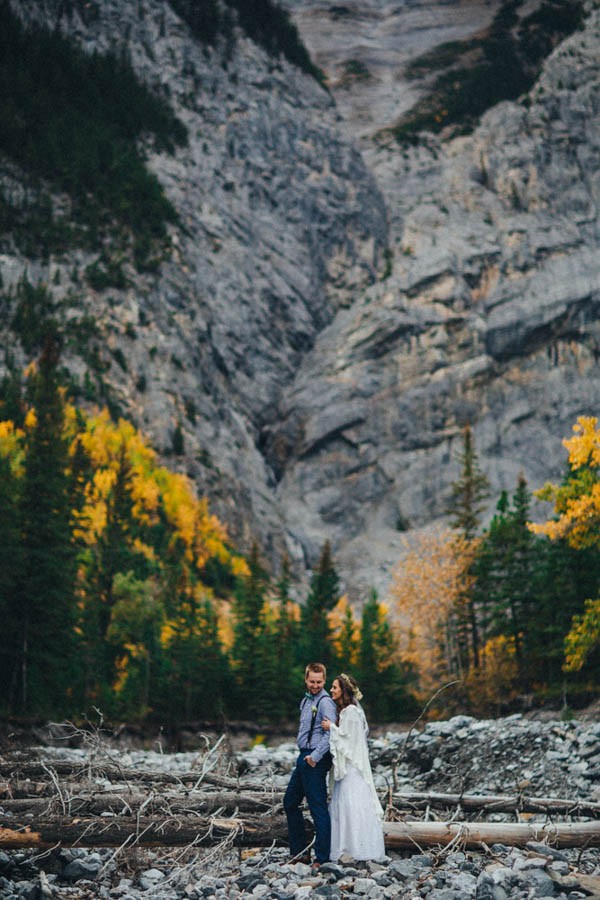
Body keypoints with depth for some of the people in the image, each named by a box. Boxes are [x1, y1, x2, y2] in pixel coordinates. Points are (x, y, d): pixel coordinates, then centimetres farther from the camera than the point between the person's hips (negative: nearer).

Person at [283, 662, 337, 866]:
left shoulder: (325, 702, -13)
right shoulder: (306, 700, 16)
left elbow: (330, 734, -21)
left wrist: (315, 756, -25)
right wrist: (304, 756, 13)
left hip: (315, 761, -10)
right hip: (304, 757, 10)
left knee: (318, 808, -6)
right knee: (290, 802, 17)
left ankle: (322, 858, -1)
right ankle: (300, 851, 24)